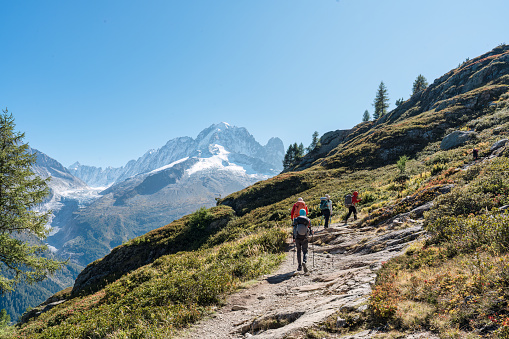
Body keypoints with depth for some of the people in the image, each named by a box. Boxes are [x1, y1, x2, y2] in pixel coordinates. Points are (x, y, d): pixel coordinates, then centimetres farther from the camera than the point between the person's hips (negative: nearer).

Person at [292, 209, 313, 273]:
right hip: (305, 238, -1)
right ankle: (304, 261, -24)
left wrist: (294, 238, 10)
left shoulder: (296, 220, 0)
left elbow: (294, 229, 1)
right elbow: (309, 229, 3)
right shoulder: (308, 220, -1)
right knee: (305, 251, 6)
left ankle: (299, 266, 16)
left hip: (297, 238, 1)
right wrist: (311, 232, 27)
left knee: (298, 251, 16)